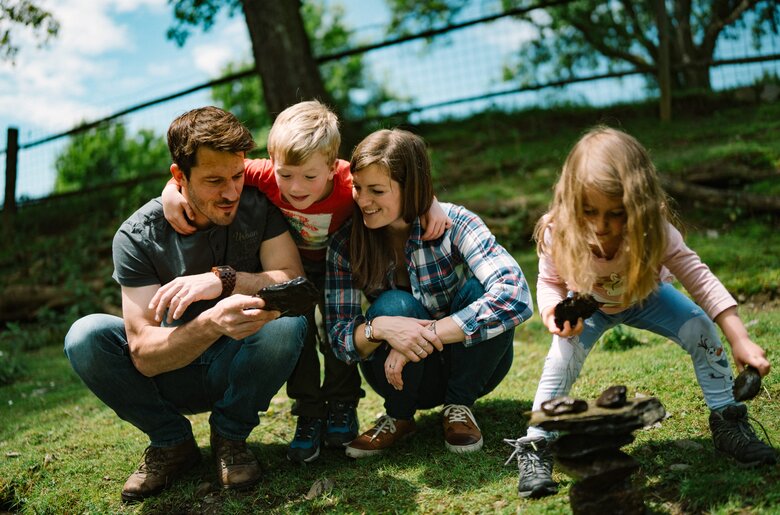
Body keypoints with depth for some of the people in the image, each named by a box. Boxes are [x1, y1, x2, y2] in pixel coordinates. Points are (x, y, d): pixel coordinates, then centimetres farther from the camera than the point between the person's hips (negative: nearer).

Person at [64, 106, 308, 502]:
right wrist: (211, 324, -46)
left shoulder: (258, 207, -12)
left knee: (287, 322, -31)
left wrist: (223, 279, -38)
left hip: (239, 372, 0)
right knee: (86, 337, -25)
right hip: (171, 372, 0)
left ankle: (230, 436, -4)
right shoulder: (137, 236, -17)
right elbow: (143, 354, -26)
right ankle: (171, 443, -2)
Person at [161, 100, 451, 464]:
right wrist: (171, 189, -39)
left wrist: (430, 205, -40)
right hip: (291, 265, 1)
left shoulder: (349, 185, -39)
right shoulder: (266, 176, -36)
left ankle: (342, 405, 15)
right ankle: (309, 413, 6)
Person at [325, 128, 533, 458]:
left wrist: (427, 334, -39)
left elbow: (516, 295, -36)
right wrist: (379, 327, -39)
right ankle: (398, 417, -4)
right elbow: (339, 338, -16)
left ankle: (459, 406, -6)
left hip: (470, 363, -1)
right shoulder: (346, 245, -13)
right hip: (403, 374, 1)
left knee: (479, 290, -29)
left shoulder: (455, 224, -21)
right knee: (394, 305, -30)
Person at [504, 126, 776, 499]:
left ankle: (727, 422, 4)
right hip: (588, 305, -1)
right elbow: (549, 283, -17)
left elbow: (698, 277, -30)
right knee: (564, 353, -25)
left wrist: (739, 339, -36)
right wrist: (553, 311, -41)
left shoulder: (654, 231, -37)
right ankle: (535, 447, -10)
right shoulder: (558, 235, -36)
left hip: (644, 296, 1)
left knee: (701, 329, -18)